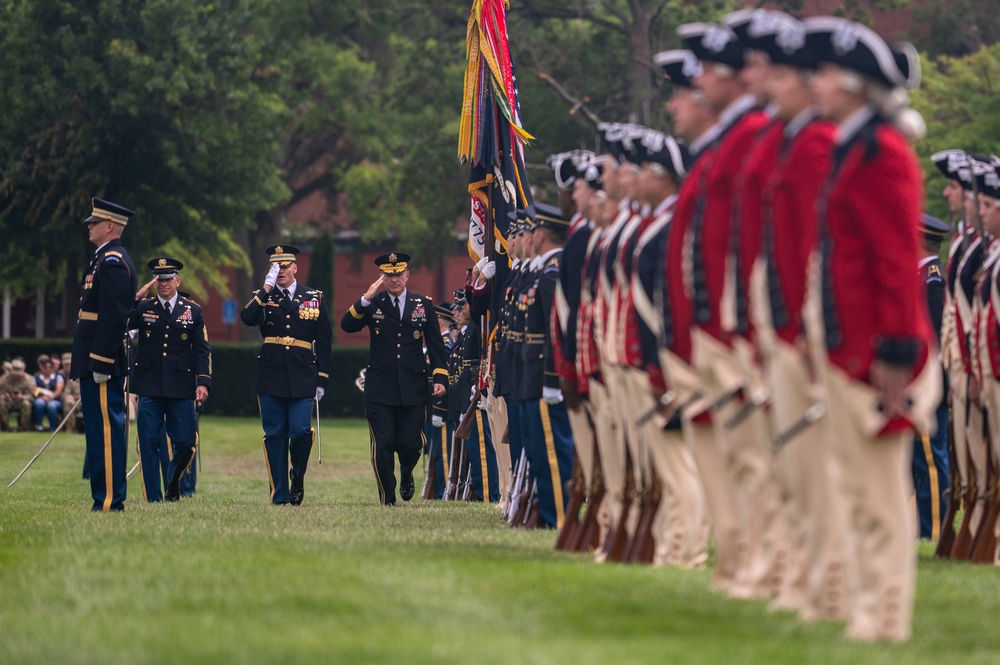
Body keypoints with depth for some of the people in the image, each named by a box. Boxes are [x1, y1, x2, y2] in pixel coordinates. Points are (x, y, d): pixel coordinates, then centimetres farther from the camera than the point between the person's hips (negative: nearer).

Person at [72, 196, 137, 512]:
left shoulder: (112, 262, -14)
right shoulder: (107, 259, 19)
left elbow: (113, 315, -21)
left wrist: (101, 363, -22)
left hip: (102, 359, -11)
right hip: (97, 359, 11)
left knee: (105, 428, -10)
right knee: (100, 429, 11)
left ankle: (109, 500, -10)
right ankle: (105, 498, 14)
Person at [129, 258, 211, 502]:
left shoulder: (193, 310, 8)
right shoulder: (142, 307, 6)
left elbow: (202, 350, 6)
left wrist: (203, 382, -5)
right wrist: (137, 297, -13)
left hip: (181, 388, 0)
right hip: (150, 387, 0)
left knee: (185, 443, 1)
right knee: (149, 443, -3)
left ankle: (173, 482, 30)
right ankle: (153, 498, 3)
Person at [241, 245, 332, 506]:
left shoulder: (314, 298, 8)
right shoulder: (263, 297, 8)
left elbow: (324, 342, 8)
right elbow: (248, 318, -14)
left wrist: (321, 379, 3)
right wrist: (267, 288, -14)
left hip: (302, 377, -1)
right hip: (271, 376, 1)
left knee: (301, 431, -12)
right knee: (274, 435, 1)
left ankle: (297, 477, 15)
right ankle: (279, 495, 7)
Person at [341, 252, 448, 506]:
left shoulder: (424, 305, 8)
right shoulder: (373, 304, 5)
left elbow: (436, 344, 9)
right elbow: (347, 326, -10)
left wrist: (440, 377, 0)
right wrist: (366, 299, -20)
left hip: (413, 388, 1)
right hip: (380, 389, -1)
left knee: (410, 444, -2)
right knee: (382, 446, -4)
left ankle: (406, 475, 32)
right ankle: (387, 499, 8)